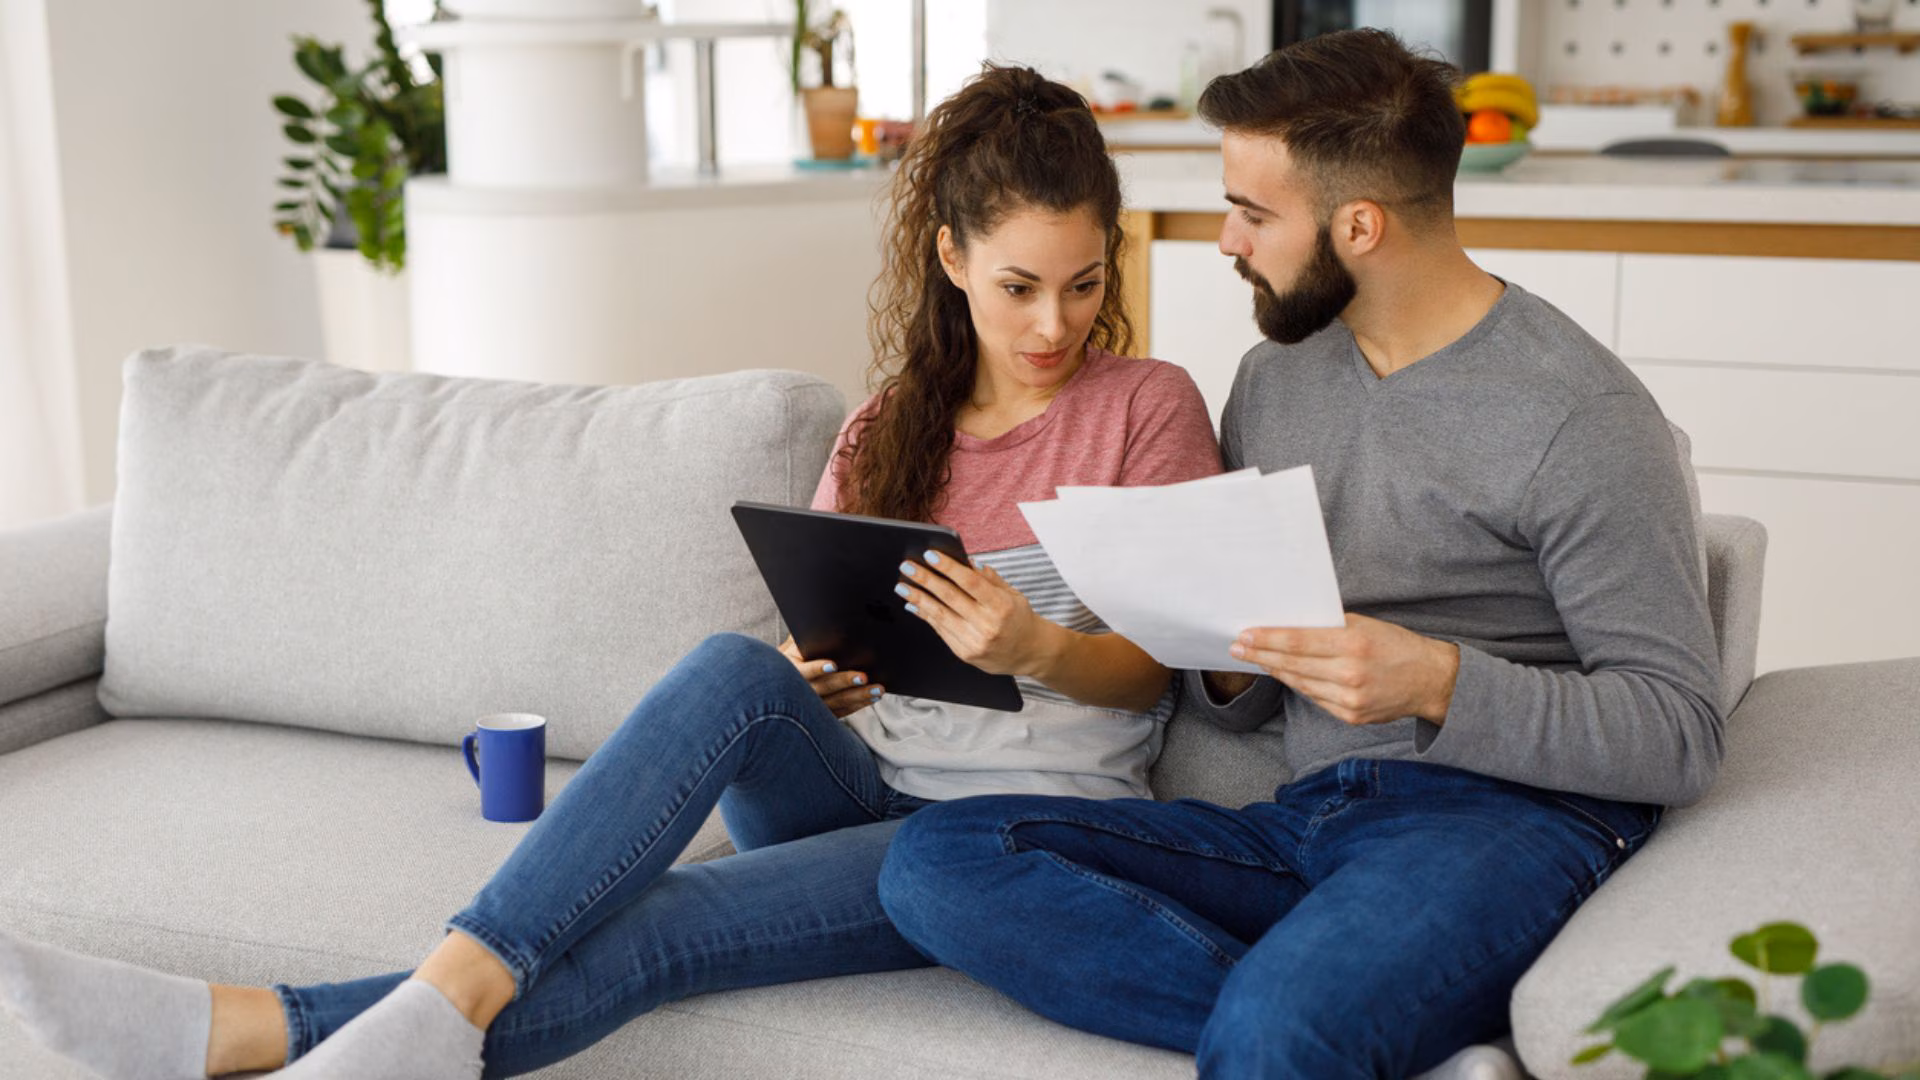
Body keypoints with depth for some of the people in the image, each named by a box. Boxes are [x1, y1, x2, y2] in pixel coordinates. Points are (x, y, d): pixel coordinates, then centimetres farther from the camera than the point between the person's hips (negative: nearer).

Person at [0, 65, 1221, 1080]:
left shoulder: (1151, 406, 4)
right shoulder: (886, 429, 16)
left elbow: (1152, 669, 0)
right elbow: (827, 641, 15)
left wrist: (1035, 648, -23)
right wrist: (808, 673, -10)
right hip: (859, 784, 4)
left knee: (651, 926, -29)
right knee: (737, 670, -33)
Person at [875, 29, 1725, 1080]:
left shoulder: (1579, 413, -4)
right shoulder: (1273, 378, 16)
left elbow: (1679, 734, -8)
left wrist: (1438, 681, -21)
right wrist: (1228, 665, -4)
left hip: (1508, 815, -8)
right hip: (1303, 825, 8)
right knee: (937, 857, -16)